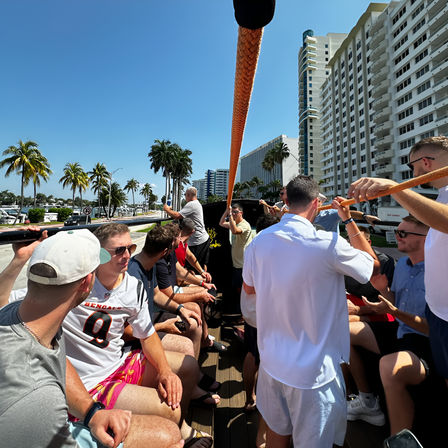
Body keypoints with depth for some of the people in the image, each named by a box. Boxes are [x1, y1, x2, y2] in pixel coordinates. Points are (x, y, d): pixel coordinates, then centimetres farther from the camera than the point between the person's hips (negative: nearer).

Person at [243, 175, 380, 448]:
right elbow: (374, 265, -3)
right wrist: (349, 220, 2)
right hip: (314, 370, -4)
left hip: (272, 361, 5)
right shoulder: (328, 243, -24)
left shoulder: (260, 241, -9)